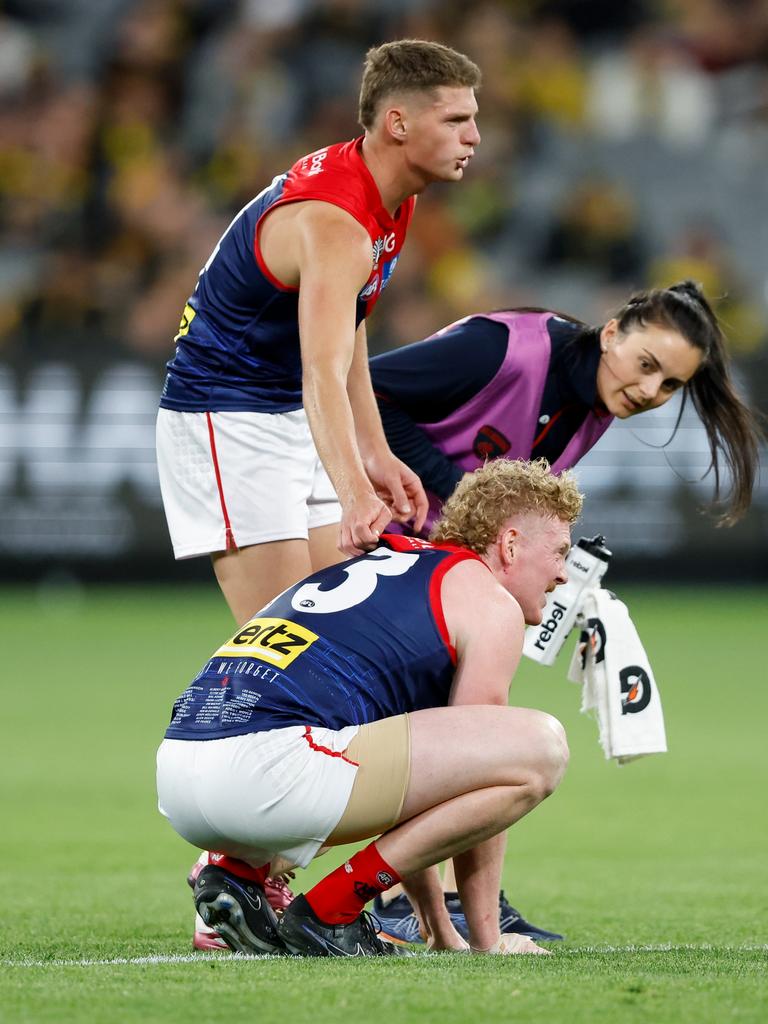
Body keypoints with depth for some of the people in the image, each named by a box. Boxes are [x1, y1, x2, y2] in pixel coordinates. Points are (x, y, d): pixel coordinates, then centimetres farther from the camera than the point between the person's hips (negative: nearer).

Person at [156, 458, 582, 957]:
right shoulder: (491, 603, 9)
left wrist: (441, 931, 43)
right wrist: (485, 939, 18)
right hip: (269, 764, -9)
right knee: (539, 746, -4)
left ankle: (240, 870, 13)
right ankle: (331, 909, -4)